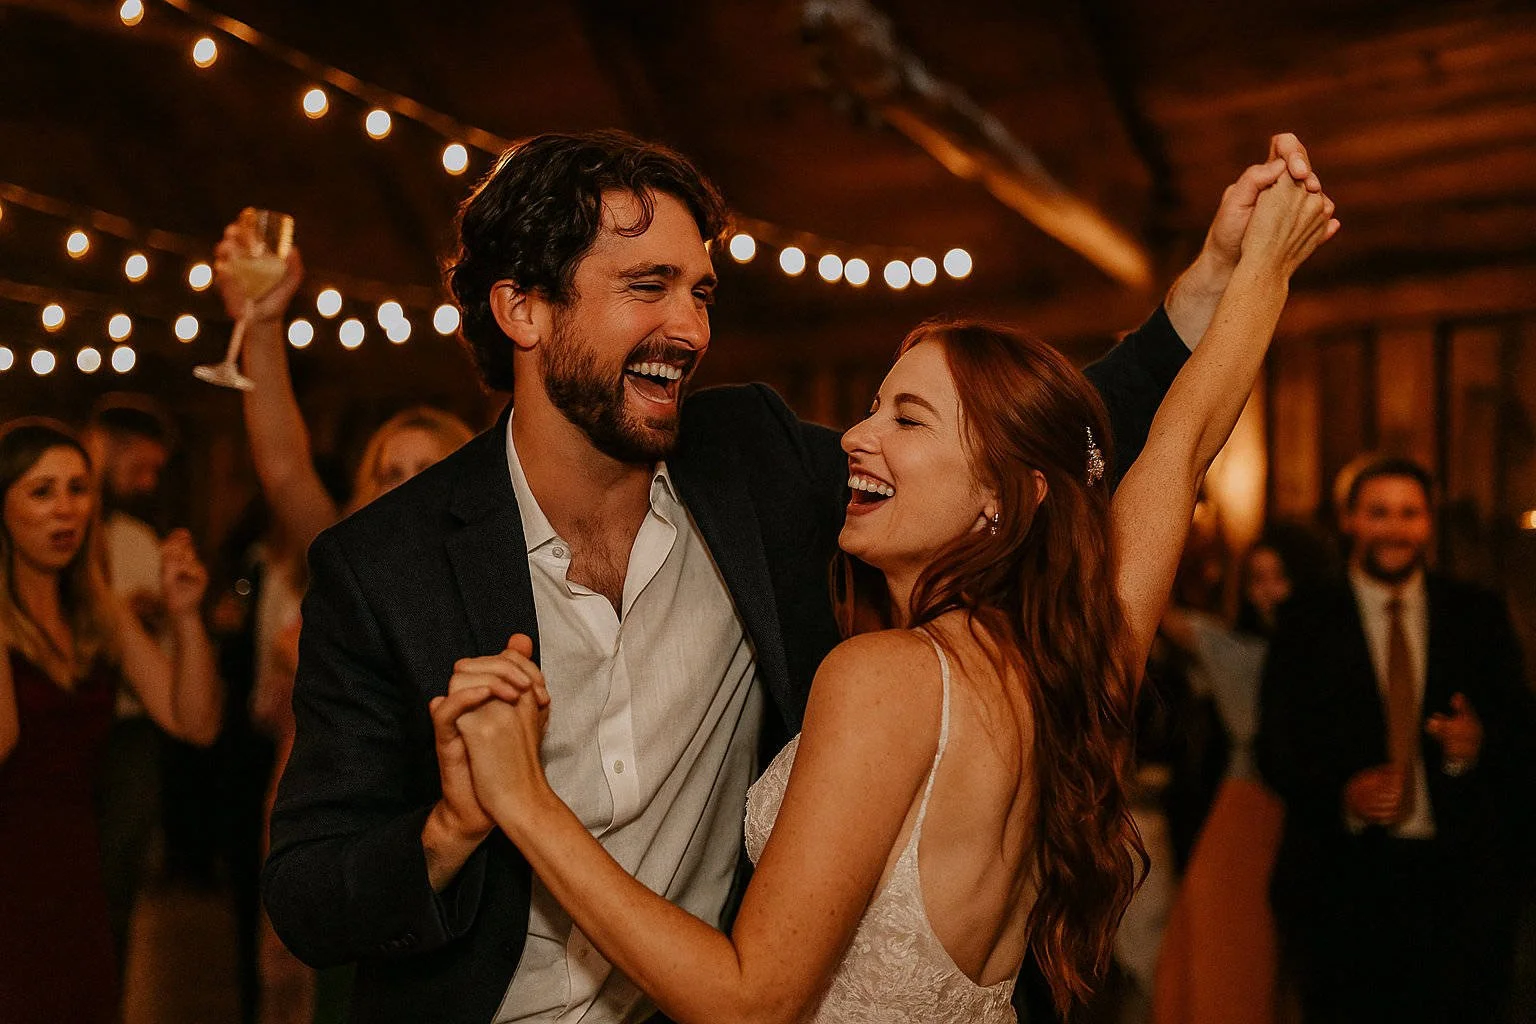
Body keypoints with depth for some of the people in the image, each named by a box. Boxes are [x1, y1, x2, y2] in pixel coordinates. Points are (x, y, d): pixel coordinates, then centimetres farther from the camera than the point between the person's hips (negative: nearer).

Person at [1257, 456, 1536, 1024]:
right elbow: (1276, 744, 1)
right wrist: (1343, 793, -17)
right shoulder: (1306, 621, 4)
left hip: (1461, 873, 1)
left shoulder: (1478, 614, 9)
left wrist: (1479, 744, -14)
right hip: (1345, 874, -1)